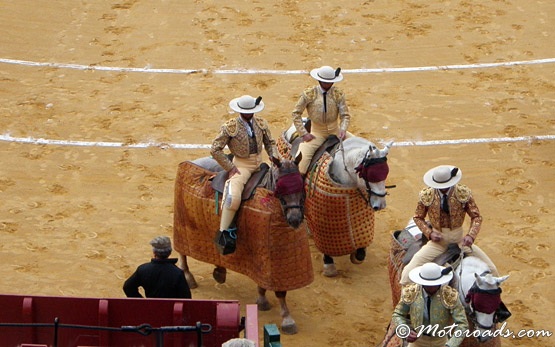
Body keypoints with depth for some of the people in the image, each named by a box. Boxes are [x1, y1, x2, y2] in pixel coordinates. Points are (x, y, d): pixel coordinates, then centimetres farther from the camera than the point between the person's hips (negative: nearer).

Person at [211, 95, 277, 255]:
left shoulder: (261, 123, 5)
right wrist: (230, 168, -12)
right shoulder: (229, 127, -9)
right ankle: (224, 233, -20)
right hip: (241, 165, -6)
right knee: (233, 197, -28)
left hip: (260, 163, 6)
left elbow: (270, 143, 16)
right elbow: (215, 149, -7)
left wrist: (275, 158, -2)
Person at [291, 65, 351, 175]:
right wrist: (303, 133, -9)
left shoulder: (338, 94, -4)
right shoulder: (309, 94, -8)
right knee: (300, 159, -21)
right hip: (316, 133, -2)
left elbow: (345, 115, -2)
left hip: (335, 131, 2)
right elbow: (296, 113, -1)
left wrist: (343, 130, -22)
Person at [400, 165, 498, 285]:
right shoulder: (426, 195, -9)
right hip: (437, 239, -1)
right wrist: (429, 233, -15)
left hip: (459, 240, 1)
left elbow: (476, 216, -4)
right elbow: (418, 217, 3)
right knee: (408, 273, -14)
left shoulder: (464, 193, -10)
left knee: (491, 270, -6)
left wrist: (471, 235, -22)